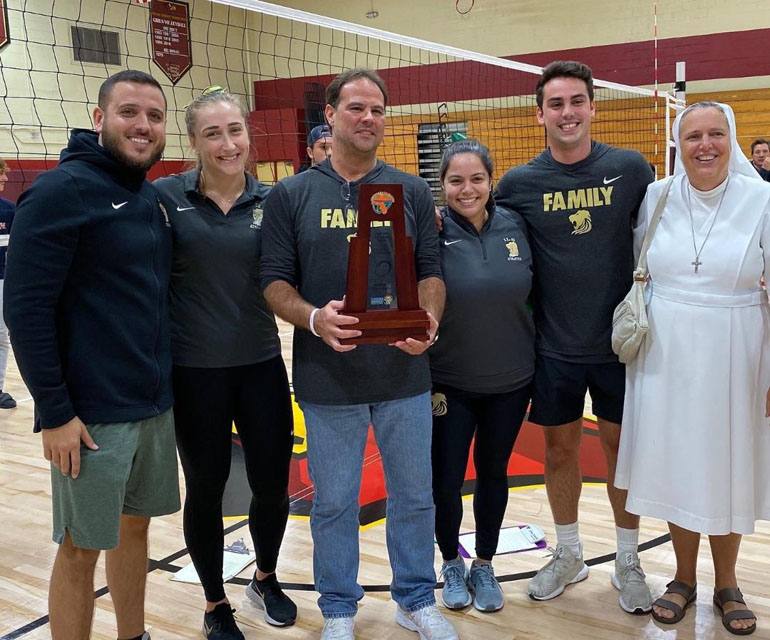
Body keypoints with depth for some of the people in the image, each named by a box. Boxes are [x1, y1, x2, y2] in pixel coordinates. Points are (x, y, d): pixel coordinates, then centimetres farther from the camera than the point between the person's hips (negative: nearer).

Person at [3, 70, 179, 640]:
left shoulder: (151, 197, 10)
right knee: (81, 546, 7)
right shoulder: (61, 190, -13)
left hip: (156, 406, 7)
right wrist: (54, 412, -17)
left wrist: (165, 382, 15)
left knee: (136, 526, 19)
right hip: (92, 415, -7)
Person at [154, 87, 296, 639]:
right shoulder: (166, 196, -5)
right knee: (205, 489, 12)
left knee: (272, 484, 10)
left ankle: (266, 579, 40)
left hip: (261, 364, 2)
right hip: (194, 370, -2)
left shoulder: (270, 201, 1)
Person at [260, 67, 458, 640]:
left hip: (404, 373, 2)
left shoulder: (413, 192, 7)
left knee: (414, 496, 14)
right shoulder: (291, 195, 2)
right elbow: (275, 282, -1)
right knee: (334, 503, 12)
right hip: (328, 375, -1)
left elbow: (431, 271, 4)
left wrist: (429, 320, -16)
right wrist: (315, 318, -21)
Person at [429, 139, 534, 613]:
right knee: (446, 480, 6)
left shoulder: (515, 226, -4)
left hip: (510, 380, 3)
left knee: (494, 472, 16)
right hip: (449, 383, -2)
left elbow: (532, 293, 7)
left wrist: (535, 354, 7)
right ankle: (452, 563, 33)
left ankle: (484, 566, 36)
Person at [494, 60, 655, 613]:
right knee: (561, 448, 13)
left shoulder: (630, 168, -4)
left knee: (620, 445, 12)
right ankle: (568, 554, 34)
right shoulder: (520, 183, -4)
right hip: (555, 345, 1)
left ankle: (628, 559, 32)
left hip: (618, 339, 0)